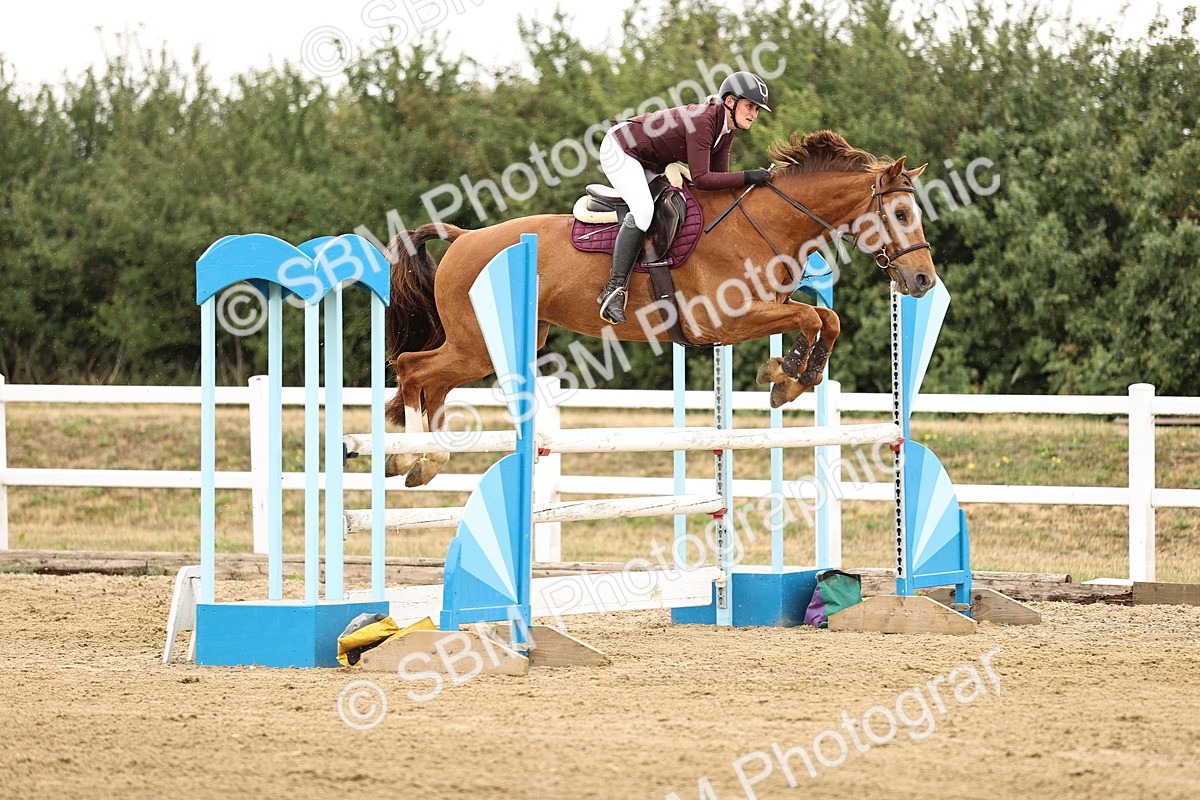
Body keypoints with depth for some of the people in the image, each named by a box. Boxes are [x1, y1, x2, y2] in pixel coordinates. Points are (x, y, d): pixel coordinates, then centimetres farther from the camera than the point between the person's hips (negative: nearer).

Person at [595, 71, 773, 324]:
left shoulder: (725, 132, 0)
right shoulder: (703, 121, -29)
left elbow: (720, 179, 2)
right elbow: (701, 179, -34)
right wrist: (747, 177, -36)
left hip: (648, 165, 11)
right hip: (619, 149, -11)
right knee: (643, 210, -29)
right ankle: (614, 289, -30)